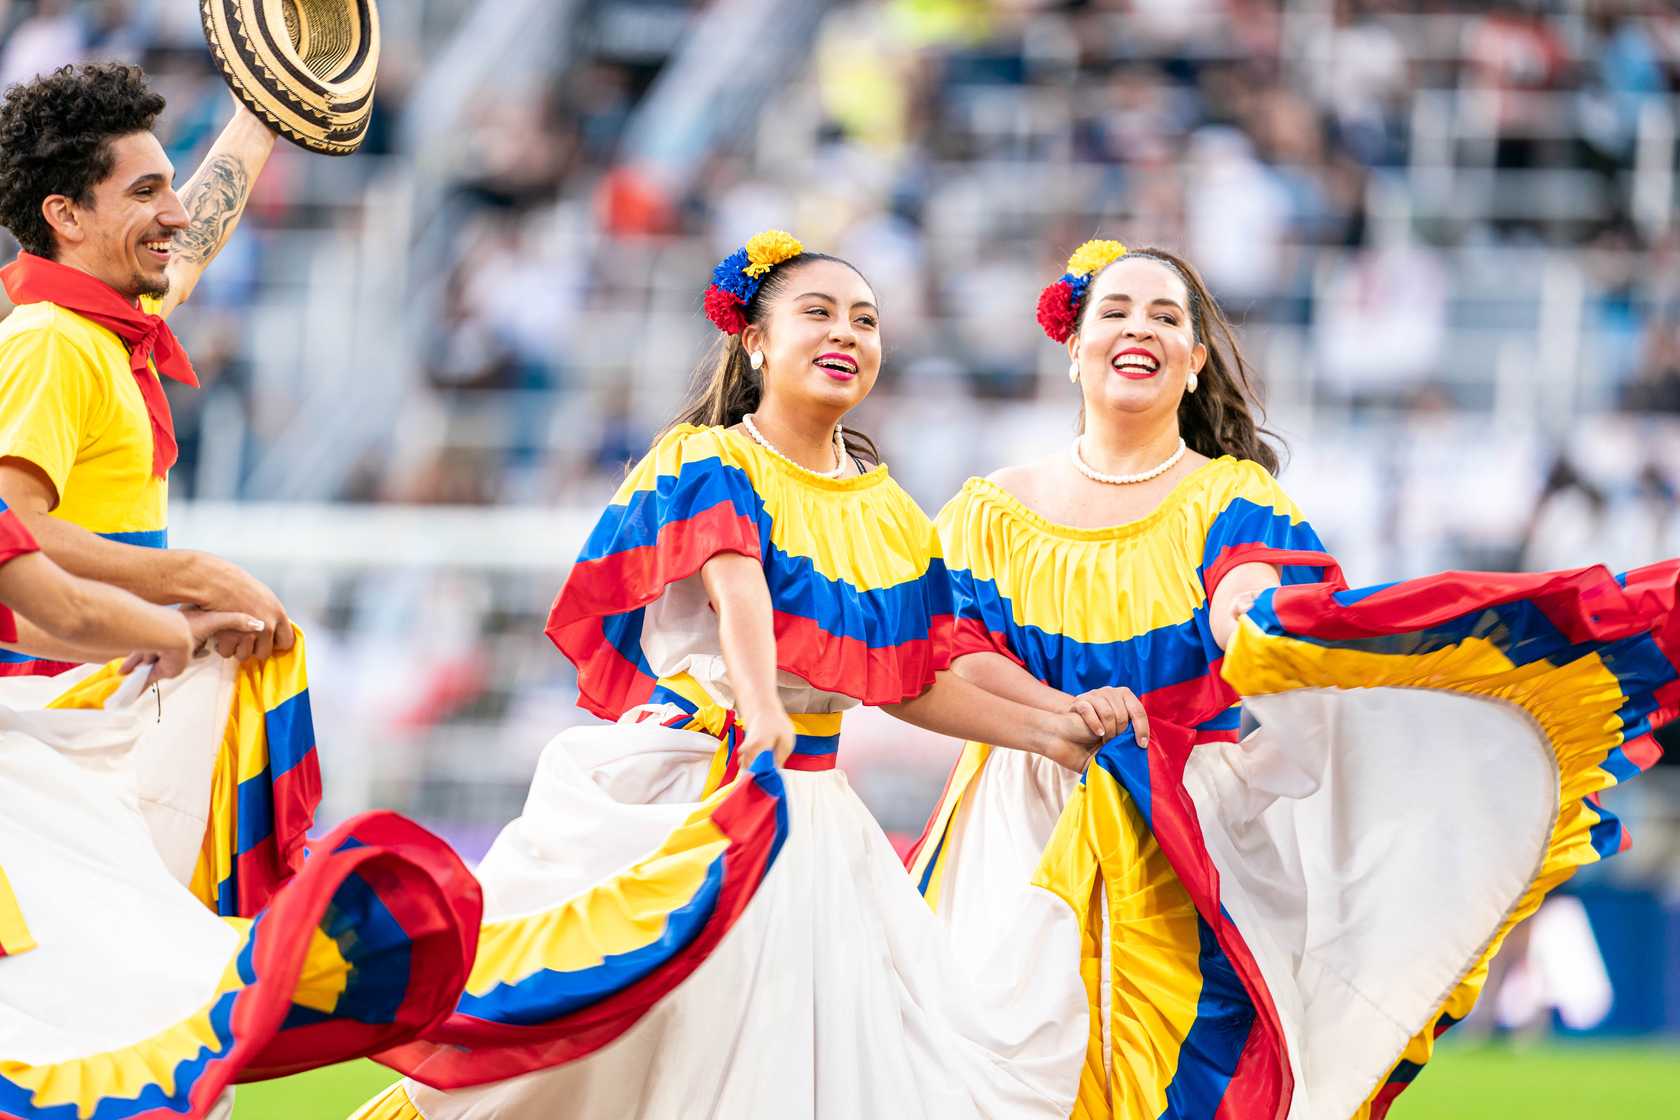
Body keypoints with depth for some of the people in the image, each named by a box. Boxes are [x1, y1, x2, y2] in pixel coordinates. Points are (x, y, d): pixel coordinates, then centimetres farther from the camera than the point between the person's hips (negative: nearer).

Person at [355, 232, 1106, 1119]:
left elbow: (906, 682, 20)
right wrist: (761, 713, -44)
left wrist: (1045, 730, 15)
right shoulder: (709, 464, -6)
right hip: (690, 798, -6)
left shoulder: (891, 520, 12)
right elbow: (736, 588, -26)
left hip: (812, 814, 6)